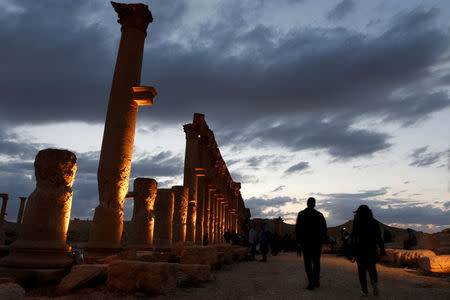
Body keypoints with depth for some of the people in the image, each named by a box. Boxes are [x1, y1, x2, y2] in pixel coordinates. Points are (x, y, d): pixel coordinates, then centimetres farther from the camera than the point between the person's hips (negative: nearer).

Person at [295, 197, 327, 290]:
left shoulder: (301, 214, -2)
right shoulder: (319, 215, 1)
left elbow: (297, 228, -5)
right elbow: (324, 229, -1)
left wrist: (298, 241, 0)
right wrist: (322, 240, 7)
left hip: (305, 241, -2)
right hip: (317, 241, 2)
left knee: (307, 262, 2)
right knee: (316, 261, 14)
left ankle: (311, 282, -4)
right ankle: (316, 280, 14)